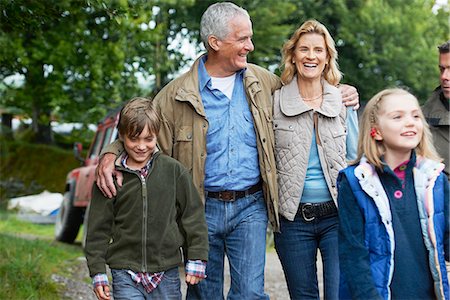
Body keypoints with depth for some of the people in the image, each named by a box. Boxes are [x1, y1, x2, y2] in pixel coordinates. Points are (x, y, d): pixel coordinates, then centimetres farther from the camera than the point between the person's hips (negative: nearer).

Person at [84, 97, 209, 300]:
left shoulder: (174, 171, 0)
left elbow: (193, 214, 5)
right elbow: (98, 227, 4)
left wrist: (196, 260, 4)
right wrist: (98, 272, 2)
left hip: (166, 274, 1)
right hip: (125, 274, -1)